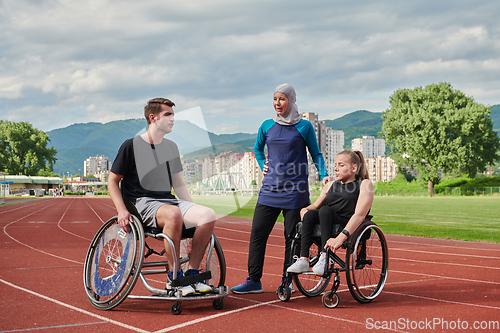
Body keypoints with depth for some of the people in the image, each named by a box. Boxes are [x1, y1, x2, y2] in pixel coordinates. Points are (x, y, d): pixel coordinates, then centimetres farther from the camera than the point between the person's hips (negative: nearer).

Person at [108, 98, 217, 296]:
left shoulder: (171, 147, 17)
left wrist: (193, 208, 10)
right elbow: (112, 181, 1)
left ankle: (191, 273, -15)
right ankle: (174, 278, -25)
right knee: (174, 214, -39)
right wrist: (122, 210, -14)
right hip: (142, 203, -6)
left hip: (169, 200, 6)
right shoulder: (131, 146, -1)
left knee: (208, 215, -23)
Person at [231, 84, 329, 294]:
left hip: (295, 190, -3)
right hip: (270, 188, 4)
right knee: (257, 232, 0)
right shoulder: (267, 126, 9)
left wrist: (324, 176, -5)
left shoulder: (304, 127, 0)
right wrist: (262, 166, 12)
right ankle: (253, 280, 8)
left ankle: (287, 281, 13)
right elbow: (257, 148, 27)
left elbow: (316, 154, 7)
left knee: (292, 236, 2)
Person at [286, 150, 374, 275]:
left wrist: (341, 237, -28)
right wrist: (305, 210, -4)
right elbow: (315, 206, 24)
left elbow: (360, 214, -13)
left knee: (325, 210, -29)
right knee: (310, 214, -24)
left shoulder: (364, 184, 1)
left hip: (351, 230, -5)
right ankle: (304, 260, -29)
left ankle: (325, 257, -33)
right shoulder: (330, 185, 22)